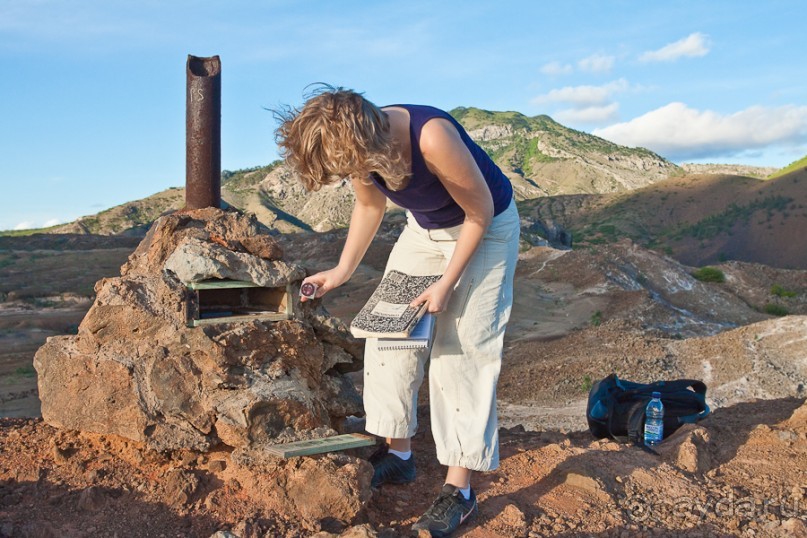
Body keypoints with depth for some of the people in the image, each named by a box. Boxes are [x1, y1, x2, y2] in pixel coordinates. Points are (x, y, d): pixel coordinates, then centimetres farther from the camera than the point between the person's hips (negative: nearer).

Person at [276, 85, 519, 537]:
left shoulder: (432, 138, -38)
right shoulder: (360, 145, -18)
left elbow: (480, 213, -23)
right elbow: (370, 204, 2)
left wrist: (446, 285, -21)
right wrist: (343, 271, -4)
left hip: (485, 228, -6)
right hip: (425, 227, 6)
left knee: (462, 349, -10)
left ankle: (460, 489, -1)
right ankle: (398, 454, 17)